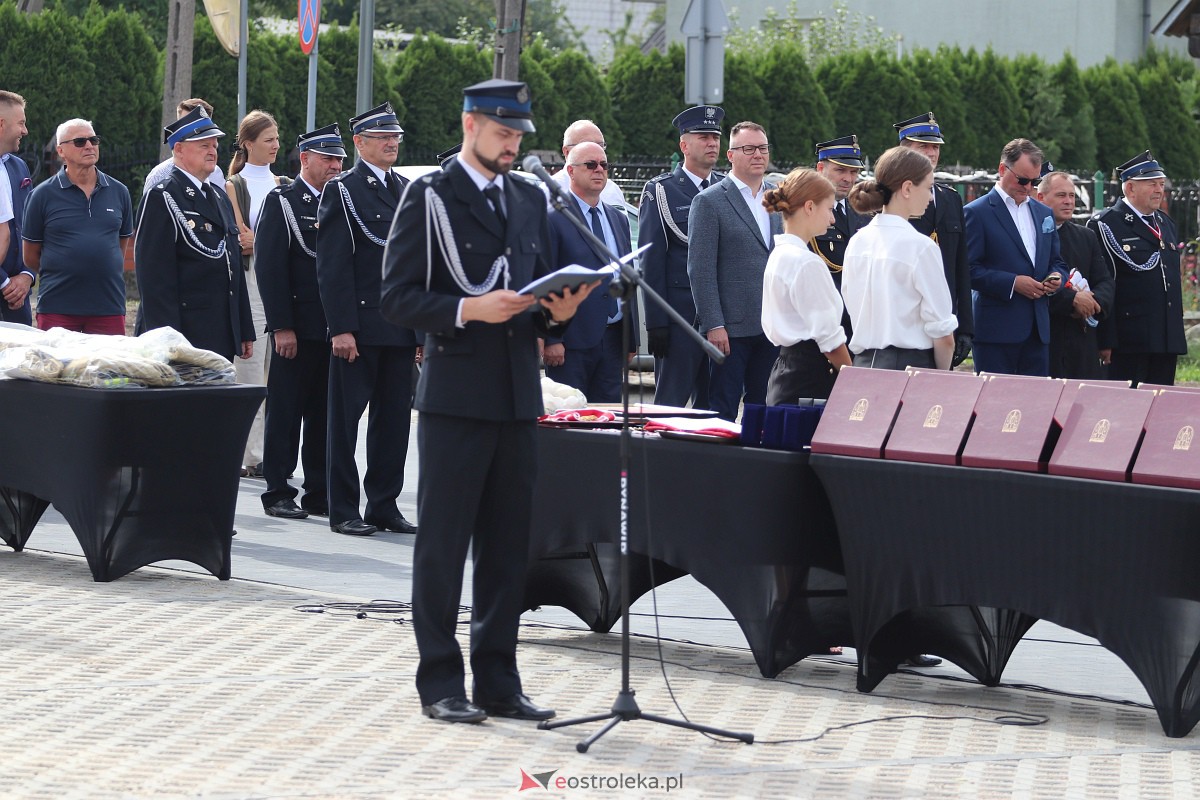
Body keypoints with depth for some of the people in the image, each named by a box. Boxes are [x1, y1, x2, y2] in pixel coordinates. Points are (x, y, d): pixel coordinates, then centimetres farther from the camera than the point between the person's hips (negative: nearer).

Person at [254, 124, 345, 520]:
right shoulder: (282, 202, -2)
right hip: (297, 329, -5)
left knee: (325, 415, 7)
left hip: (335, 329, 5)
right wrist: (282, 326, -14)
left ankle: (319, 494, 13)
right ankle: (278, 493, 4)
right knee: (285, 413, -1)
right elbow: (269, 267, -8)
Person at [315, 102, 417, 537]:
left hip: (401, 328, 6)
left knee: (394, 418, 8)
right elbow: (332, 267, -9)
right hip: (359, 327, -6)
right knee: (346, 418, 1)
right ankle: (343, 510, 5)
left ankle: (384, 505, 16)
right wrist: (341, 328, -16)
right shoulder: (342, 191, -4)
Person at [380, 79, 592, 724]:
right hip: (455, 397, -6)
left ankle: (497, 681, 14)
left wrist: (556, 313, 0)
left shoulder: (531, 201, 16)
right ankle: (440, 684, 3)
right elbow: (398, 297, -7)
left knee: (507, 545, 8)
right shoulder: (429, 197, -2)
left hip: (517, 398, 6)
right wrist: (468, 309, -20)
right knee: (443, 545, -1)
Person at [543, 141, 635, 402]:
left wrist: (632, 338, 15)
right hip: (572, 340, -6)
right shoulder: (554, 219, -5)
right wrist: (551, 339, -15)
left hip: (613, 339, 6)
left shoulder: (618, 219, 17)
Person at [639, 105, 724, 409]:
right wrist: (656, 323, -10)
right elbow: (651, 260, -4)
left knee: (713, 405, 7)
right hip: (679, 313, -4)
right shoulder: (661, 191, -1)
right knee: (671, 400, -3)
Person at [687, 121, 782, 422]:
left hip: (774, 327, 5)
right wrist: (713, 325, -14)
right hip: (731, 327, -5)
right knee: (723, 411, -3)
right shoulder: (709, 202, -3)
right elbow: (700, 269, -8)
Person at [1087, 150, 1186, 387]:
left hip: (1167, 341, 7)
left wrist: (1177, 336, 18)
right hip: (1129, 340, -7)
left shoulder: (1167, 225, 19)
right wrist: (1105, 341, -16)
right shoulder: (1105, 225, -6)